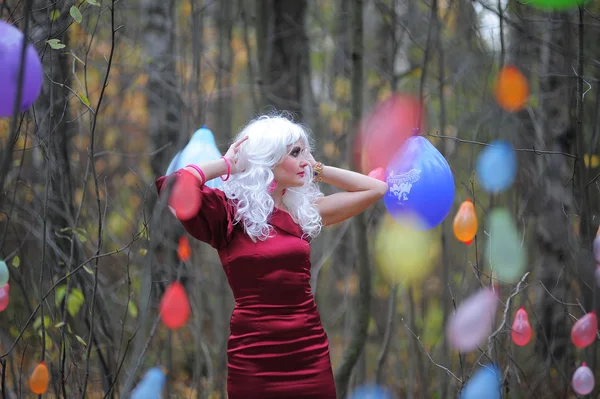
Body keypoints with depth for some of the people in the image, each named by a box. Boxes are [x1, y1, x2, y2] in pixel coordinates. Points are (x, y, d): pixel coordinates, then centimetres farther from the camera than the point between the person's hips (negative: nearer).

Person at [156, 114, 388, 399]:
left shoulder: (302, 212, 12)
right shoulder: (229, 212, -2)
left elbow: (376, 188, 15)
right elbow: (173, 187, -20)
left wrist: (316, 169, 11)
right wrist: (226, 165, -6)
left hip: (310, 356, 5)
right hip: (253, 360, -4)